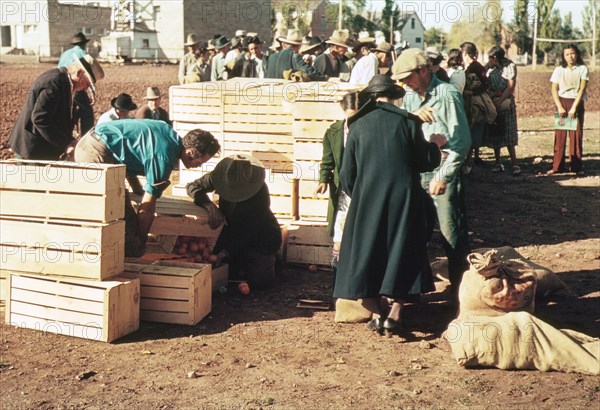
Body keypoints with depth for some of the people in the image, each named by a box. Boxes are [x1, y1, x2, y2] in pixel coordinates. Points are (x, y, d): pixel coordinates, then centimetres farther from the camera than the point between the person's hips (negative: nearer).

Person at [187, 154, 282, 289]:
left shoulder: (260, 193, -31)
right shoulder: (219, 176, -19)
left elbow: (249, 229, -29)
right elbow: (193, 186, -15)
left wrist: (226, 252, -36)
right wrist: (210, 207, -34)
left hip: (262, 236, -5)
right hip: (233, 230, 5)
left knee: (260, 280, -19)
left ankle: (268, 260, 14)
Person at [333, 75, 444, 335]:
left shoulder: (358, 126, 2)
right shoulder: (407, 121, -3)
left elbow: (347, 174, 5)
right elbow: (426, 162, -1)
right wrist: (435, 145, 19)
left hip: (367, 199, 1)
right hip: (404, 197, -1)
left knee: (367, 252, 11)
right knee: (403, 253, 9)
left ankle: (376, 314, 4)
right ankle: (394, 314, 1)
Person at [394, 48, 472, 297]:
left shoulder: (447, 94, -9)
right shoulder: (410, 97, 12)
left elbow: (461, 141, -13)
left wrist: (443, 176, -17)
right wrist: (412, 116, -14)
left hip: (444, 172, -6)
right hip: (417, 171, 7)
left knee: (452, 234, -4)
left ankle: (460, 288, 7)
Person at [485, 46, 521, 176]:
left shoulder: (510, 67, -1)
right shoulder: (490, 68, 11)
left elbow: (511, 87, -9)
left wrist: (499, 102, -16)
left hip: (506, 104, -4)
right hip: (493, 104, 4)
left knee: (508, 134, -7)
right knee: (495, 134, 6)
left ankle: (514, 164, -6)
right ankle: (498, 163, 14)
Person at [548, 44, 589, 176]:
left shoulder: (582, 69, 1)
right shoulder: (559, 70, 5)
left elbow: (582, 89, -7)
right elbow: (554, 90, 1)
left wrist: (574, 107, -16)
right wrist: (559, 107, -11)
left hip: (577, 103, -1)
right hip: (562, 102, 1)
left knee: (577, 134, -1)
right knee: (560, 134, 0)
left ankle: (577, 166, 2)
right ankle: (557, 166, 2)